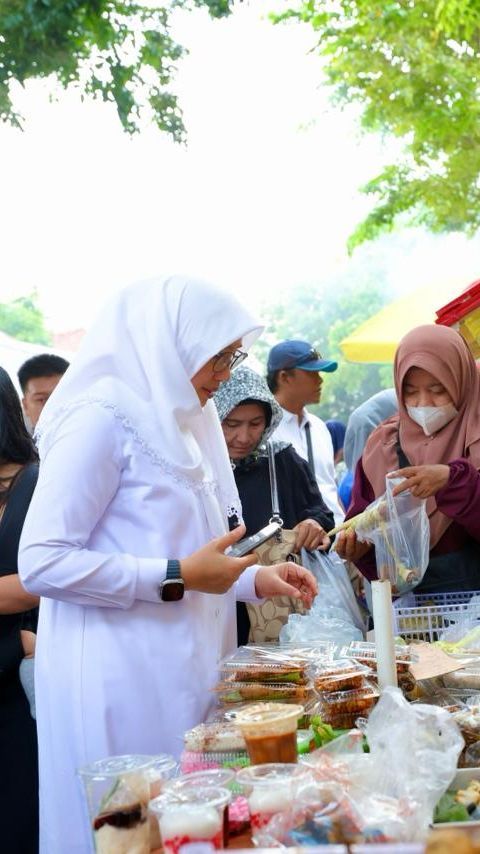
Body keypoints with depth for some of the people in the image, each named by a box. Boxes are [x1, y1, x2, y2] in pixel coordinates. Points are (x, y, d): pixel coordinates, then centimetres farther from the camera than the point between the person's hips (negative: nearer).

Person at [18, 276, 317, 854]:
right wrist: (177, 578, -18)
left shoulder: (177, 423, 14)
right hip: (121, 678, -8)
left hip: (182, 671, 8)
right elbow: (41, 562, -19)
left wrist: (256, 579, 9)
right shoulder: (102, 416, -13)